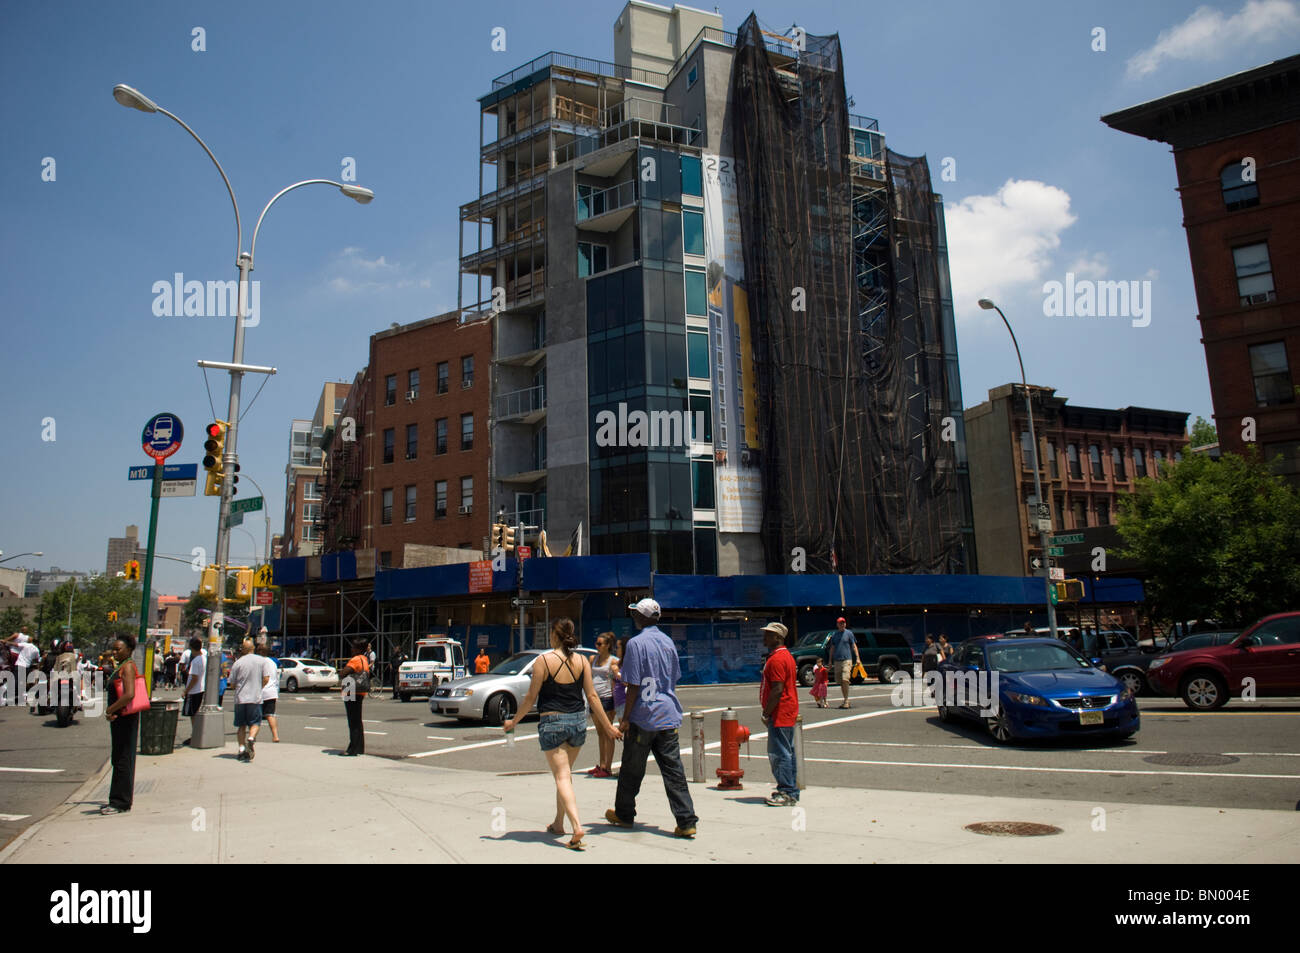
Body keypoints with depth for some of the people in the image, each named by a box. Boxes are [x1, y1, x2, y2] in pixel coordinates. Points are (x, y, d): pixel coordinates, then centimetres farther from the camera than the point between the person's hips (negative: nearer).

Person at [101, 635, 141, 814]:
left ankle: (121, 803, 0)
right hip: (119, 718, 10)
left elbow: (129, 694, -26)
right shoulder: (121, 667, 17)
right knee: (118, 761, 15)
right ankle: (117, 800, 24)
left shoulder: (128, 666, -14)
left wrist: (110, 709, -16)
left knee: (123, 761, -5)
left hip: (126, 717, -10)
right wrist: (112, 712, 6)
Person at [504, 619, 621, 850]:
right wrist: (607, 726, 9)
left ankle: (577, 827, -17)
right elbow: (592, 696, 1)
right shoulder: (582, 661, 1)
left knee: (562, 777, -2)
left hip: (552, 722, -4)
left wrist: (513, 721, 8)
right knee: (566, 773, 21)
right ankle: (558, 823, 33)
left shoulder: (544, 660, -10)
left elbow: (531, 698, -6)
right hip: (578, 721, 5)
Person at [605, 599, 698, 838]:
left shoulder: (636, 643, -12)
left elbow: (633, 685, -14)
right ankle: (686, 821, -1)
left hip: (643, 717, -6)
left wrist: (625, 719, -9)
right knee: (673, 770, 4)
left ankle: (623, 814, 27)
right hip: (668, 716, 6)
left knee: (632, 769, 11)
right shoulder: (668, 642, 9)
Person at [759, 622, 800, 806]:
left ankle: (787, 794, -4)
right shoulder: (786, 655, 17)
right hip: (787, 713, 11)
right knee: (786, 752, 15)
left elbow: (777, 690, -23)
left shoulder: (776, 659, -18)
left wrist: (766, 713, -17)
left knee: (779, 753, -7)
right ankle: (791, 790, 21)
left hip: (780, 714, -11)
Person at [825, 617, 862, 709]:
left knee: (845, 679, -17)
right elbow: (832, 648, 18)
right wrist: (830, 660, 15)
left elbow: (854, 646, 3)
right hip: (837, 660, 4)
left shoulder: (849, 633, 3)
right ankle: (845, 699, 18)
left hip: (847, 660, -4)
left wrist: (858, 658, -4)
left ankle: (846, 700, -9)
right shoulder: (834, 634, 13)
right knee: (840, 682, 7)